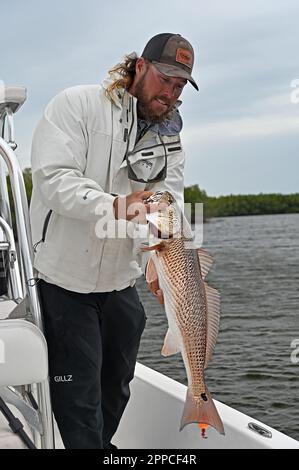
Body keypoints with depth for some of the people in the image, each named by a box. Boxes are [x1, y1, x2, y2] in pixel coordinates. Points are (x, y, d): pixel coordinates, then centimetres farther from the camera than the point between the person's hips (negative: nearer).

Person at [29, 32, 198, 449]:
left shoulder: (169, 137, 6)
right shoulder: (77, 105, -11)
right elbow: (52, 177, -23)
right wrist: (114, 207, -37)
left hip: (120, 282, 6)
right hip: (63, 280, -6)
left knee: (117, 388, 20)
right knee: (78, 397, -1)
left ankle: (103, 444, 40)